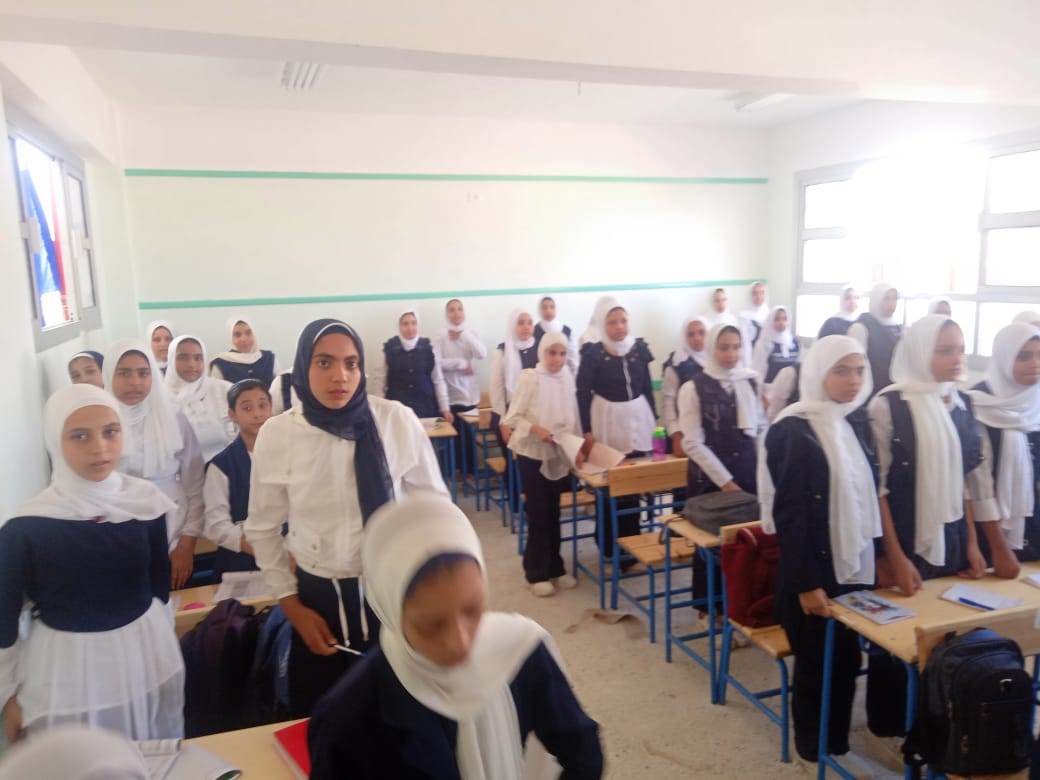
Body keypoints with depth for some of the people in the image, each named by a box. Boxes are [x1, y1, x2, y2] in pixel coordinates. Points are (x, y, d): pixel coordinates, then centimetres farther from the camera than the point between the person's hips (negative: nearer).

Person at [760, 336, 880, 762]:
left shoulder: (855, 422, 5)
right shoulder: (792, 431, -17)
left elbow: (868, 496, 12)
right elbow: (789, 514, -18)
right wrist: (806, 583, -18)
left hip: (855, 565, 6)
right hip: (814, 572, -6)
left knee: (848, 662, 15)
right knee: (816, 665, 9)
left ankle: (839, 744, 35)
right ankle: (814, 751, 30)